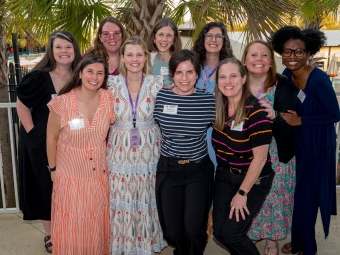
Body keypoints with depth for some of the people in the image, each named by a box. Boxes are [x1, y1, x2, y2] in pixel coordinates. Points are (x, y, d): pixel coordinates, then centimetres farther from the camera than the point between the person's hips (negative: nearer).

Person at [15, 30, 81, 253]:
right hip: (42, 143, -3)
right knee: (47, 187, 9)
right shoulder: (39, 76, -13)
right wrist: (32, 133, -11)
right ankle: (50, 234, 25)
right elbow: (22, 105, -6)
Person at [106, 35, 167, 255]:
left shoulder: (157, 85, -4)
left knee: (146, 203, 11)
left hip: (148, 152, 0)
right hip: (120, 153, 0)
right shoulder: (112, 84, -3)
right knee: (121, 203, 9)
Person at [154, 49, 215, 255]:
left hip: (198, 170, -2)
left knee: (194, 230, -9)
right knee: (173, 232, 8)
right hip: (168, 169, 2)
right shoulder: (162, 97, -4)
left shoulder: (208, 100, -9)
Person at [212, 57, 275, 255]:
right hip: (225, 175, 6)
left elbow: (259, 158, -20)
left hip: (253, 180, -5)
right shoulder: (218, 107, -4)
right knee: (219, 232, 7)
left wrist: (242, 193, -16)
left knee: (231, 234, -6)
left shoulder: (256, 113, -22)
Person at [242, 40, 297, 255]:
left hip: (275, 158, -2)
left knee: (274, 198, 8)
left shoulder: (282, 86, -12)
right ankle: (248, 237, 36)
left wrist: (273, 116, -33)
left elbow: (291, 127, -16)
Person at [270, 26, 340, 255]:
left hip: (317, 146, -6)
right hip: (296, 143, 7)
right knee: (296, 195, 16)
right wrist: (287, 118, -9)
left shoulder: (319, 80, -25)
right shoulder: (287, 75, -5)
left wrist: (300, 121, -22)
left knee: (306, 198, 3)